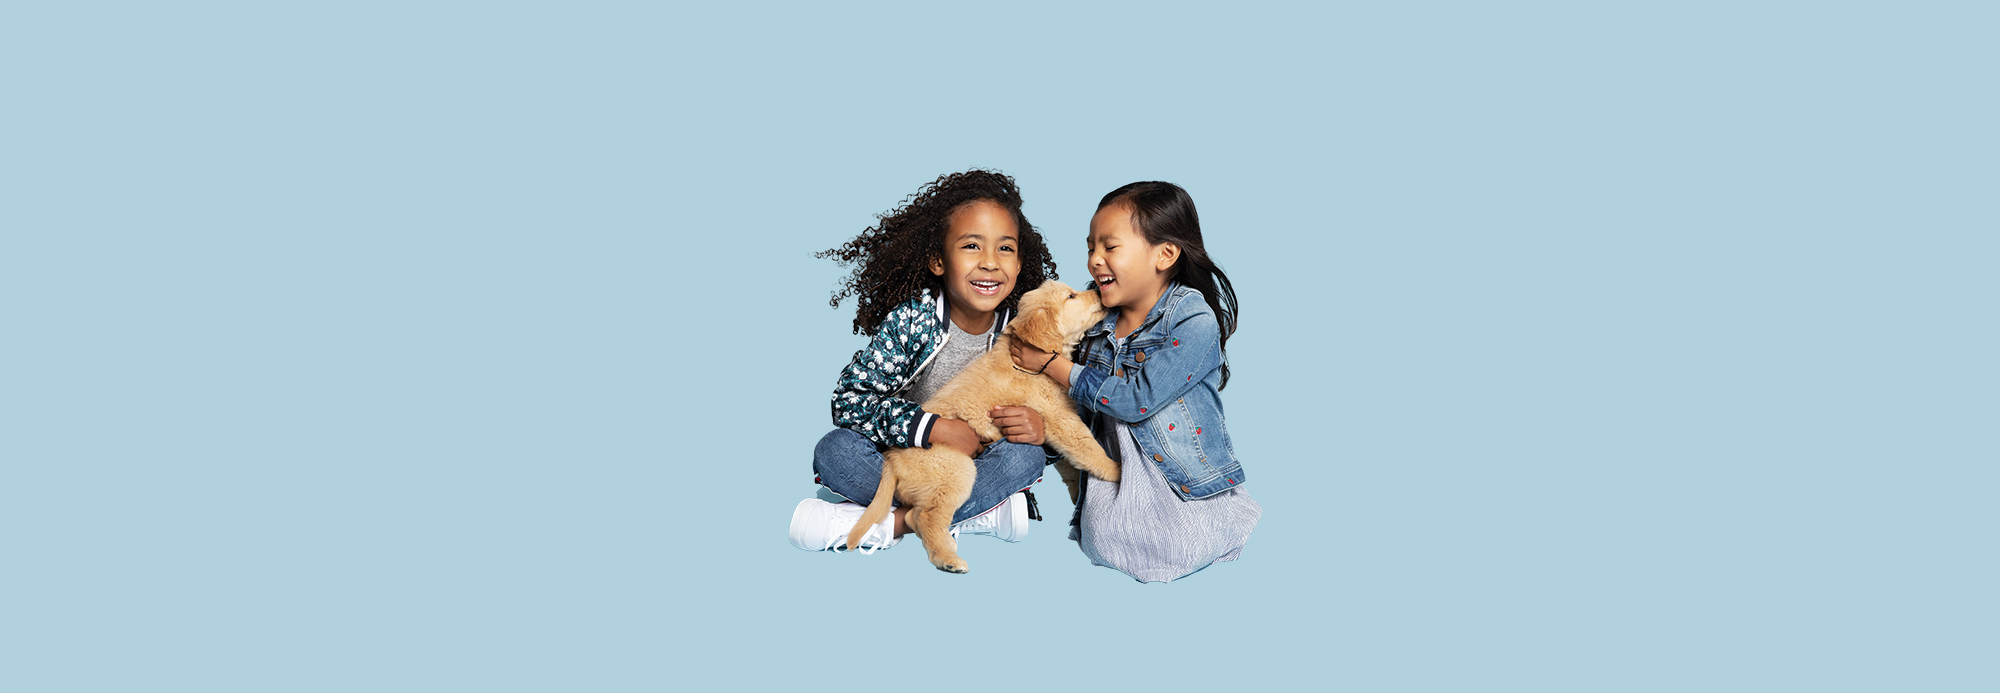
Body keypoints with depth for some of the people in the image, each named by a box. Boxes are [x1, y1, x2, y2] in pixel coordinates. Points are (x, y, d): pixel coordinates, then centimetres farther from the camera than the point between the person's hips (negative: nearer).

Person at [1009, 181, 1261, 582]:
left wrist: (1054, 365, -14)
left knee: (1176, 552, -22)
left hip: (1187, 487, -4)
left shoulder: (1195, 325, -14)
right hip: (1113, 481, 4)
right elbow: (1085, 413, 16)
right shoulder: (1097, 325, 6)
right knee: (1103, 544, -19)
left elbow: (1134, 401, -21)